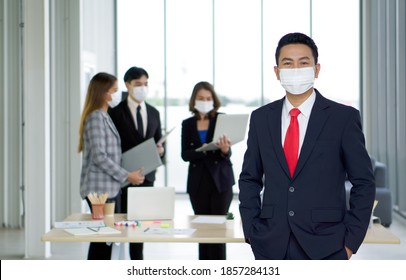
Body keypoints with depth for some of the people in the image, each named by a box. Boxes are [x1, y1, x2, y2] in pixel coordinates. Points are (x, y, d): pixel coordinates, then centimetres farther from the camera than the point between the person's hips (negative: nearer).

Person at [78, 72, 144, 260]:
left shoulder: (104, 117, 17)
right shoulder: (96, 117, -13)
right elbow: (99, 156, -19)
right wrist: (126, 176, -15)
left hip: (109, 187, 9)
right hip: (101, 188, -9)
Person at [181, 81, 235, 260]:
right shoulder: (187, 124, 7)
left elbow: (227, 154, -6)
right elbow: (185, 155, -2)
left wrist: (225, 150, -30)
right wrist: (205, 150, -19)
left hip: (220, 180, -3)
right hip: (198, 182, 3)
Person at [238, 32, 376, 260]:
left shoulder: (344, 117, -2)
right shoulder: (261, 118, 7)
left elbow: (364, 183, 0)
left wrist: (351, 240, -5)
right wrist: (251, 232, 4)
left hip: (325, 248, -2)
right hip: (271, 248, 3)